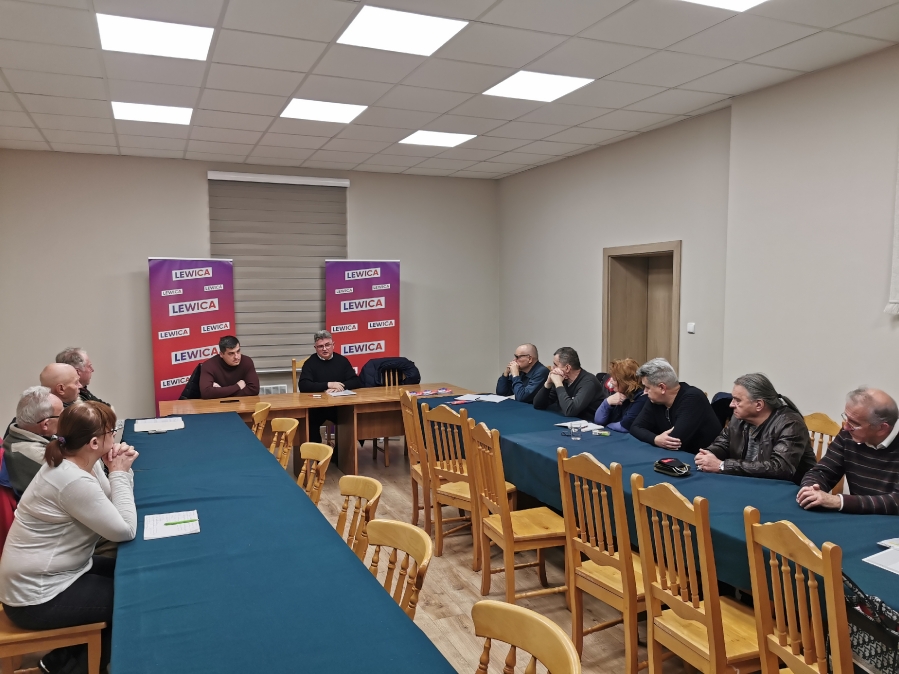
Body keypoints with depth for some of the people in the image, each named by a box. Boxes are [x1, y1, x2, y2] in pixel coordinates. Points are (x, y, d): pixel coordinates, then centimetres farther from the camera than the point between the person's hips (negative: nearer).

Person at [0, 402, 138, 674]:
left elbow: (113, 509, 6)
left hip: (50, 572, 9)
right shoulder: (73, 481, -30)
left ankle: (74, 648, 25)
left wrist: (122, 470, -10)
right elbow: (125, 530, -25)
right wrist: (119, 473, -18)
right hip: (37, 597, -9)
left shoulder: (74, 463, 1)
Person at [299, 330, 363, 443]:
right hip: (316, 406, -2)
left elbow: (357, 382, 2)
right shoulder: (310, 363, 1)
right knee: (310, 421, -32)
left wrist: (338, 387, -15)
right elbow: (303, 386, -13)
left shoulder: (342, 360, 8)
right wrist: (328, 384, -18)